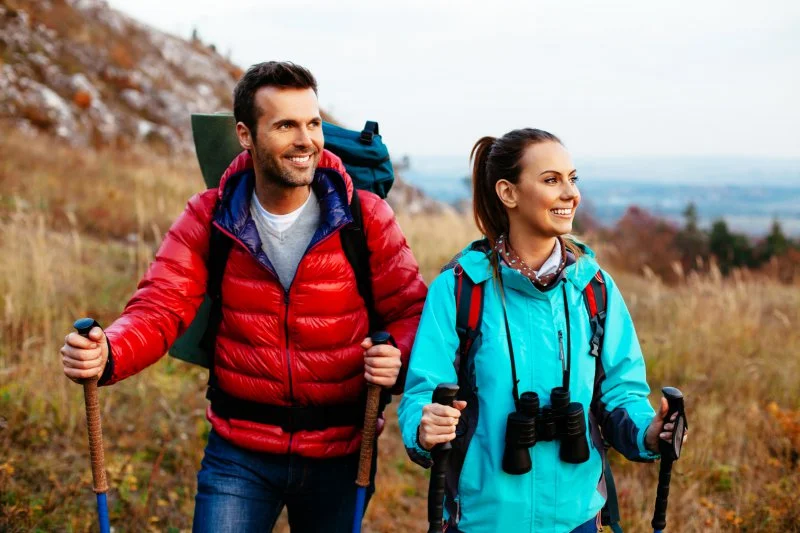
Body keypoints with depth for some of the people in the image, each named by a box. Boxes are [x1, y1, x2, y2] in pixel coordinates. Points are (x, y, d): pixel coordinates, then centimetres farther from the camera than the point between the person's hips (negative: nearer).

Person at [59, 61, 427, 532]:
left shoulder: (366, 218, -9)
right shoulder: (210, 219, -6)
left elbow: (410, 310, -6)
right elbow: (159, 309, -11)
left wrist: (401, 360, -30)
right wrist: (107, 354, -32)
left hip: (339, 457, 1)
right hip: (239, 455, 0)